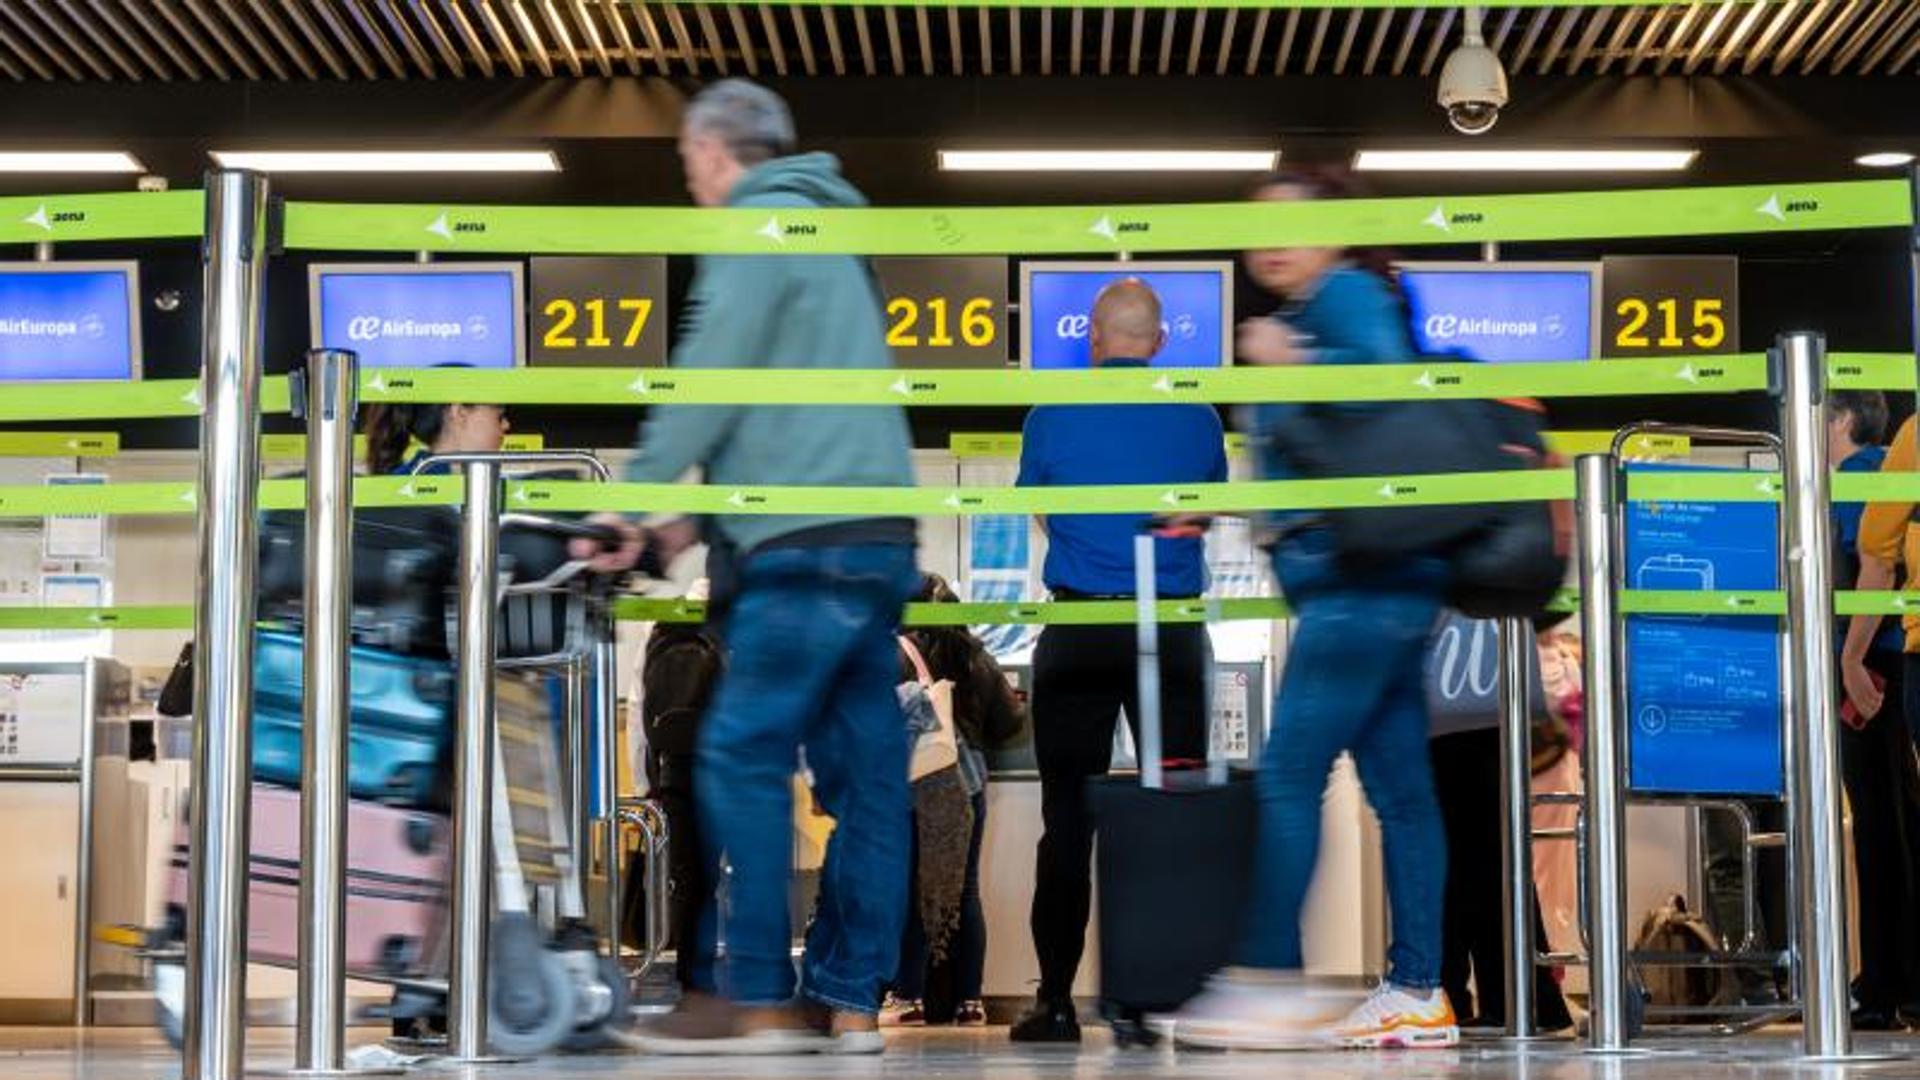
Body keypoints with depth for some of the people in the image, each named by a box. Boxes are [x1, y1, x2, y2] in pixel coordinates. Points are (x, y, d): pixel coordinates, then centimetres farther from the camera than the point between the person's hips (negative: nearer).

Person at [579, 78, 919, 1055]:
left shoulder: (758, 223, -3)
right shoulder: (820, 225, 26)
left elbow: (708, 382, -9)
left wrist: (637, 499, -3)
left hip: (809, 543, -9)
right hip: (875, 539, 9)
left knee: (741, 760, -7)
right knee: (860, 769, 5)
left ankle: (752, 999, -7)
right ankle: (848, 1001, 6)